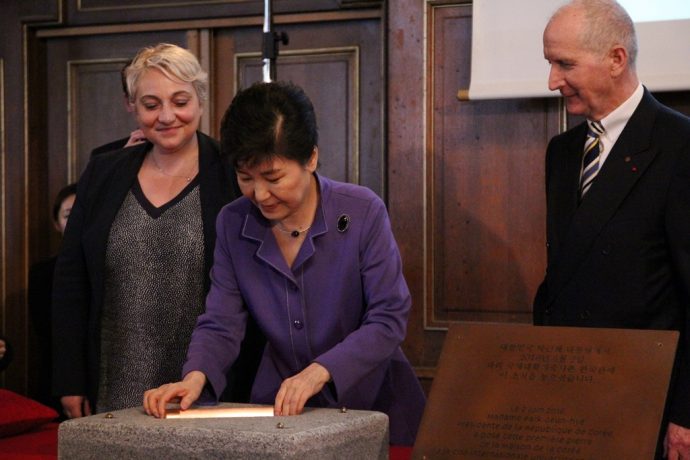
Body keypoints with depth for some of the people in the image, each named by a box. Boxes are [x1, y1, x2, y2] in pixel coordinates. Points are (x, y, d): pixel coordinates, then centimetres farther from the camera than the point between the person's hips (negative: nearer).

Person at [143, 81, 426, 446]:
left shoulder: (363, 213, -14)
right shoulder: (232, 224, -4)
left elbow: (389, 319, -16)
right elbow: (220, 325, -5)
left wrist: (320, 371, -30)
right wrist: (196, 376, -27)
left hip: (372, 403, -2)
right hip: (280, 408, 3)